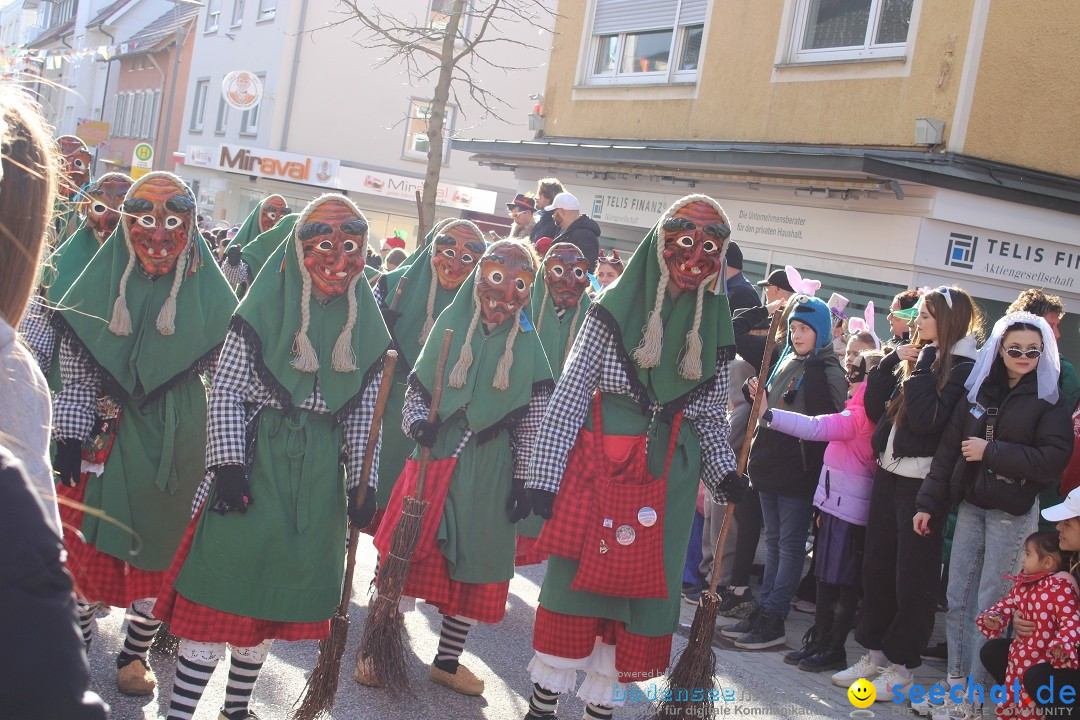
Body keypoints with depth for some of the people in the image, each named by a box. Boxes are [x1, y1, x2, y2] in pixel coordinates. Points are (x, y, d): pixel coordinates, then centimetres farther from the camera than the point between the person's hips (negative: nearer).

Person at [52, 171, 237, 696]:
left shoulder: (207, 293, 0)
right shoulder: (102, 284, 1)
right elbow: (76, 371, 2)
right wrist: (70, 436, -4)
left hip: (174, 443, 0)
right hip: (104, 432, 0)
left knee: (158, 547, 7)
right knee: (87, 540, 5)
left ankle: (135, 654, 24)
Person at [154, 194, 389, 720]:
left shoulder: (365, 325, 7)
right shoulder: (265, 310, -5)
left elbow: (363, 411, 9)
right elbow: (226, 390, -6)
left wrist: (363, 482, 4)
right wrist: (227, 465, -14)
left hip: (321, 474, 4)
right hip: (256, 462, -4)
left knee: (277, 592, 12)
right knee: (225, 579, -4)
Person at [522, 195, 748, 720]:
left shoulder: (715, 329, 6)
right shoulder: (614, 312, -3)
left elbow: (710, 416, 12)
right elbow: (569, 396, -4)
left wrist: (725, 472, -4)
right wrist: (545, 474, -8)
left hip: (667, 486, 3)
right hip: (597, 471, -3)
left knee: (644, 591, 7)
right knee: (577, 582, 2)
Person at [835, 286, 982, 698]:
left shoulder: (963, 368, -10)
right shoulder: (916, 359, 12)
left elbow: (927, 420, -21)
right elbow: (874, 408, 9)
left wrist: (922, 367, -15)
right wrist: (891, 361, 2)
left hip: (922, 483, -8)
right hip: (888, 475, 8)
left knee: (913, 578, 2)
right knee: (876, 568, 12)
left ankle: (900, 666, 12)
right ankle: (874, 654, 24)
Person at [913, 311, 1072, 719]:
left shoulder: (1049, 401, -3)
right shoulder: (979, 393, 9)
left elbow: (1054, 459, -15)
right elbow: (948, 451, 8)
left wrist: (991, 451, -17)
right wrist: (929, 504, 5)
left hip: (1014, 513, -4)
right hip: (971, 507, 5)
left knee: (989, 607, 0)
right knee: (958, 601, 7)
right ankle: (956, 681, 17)